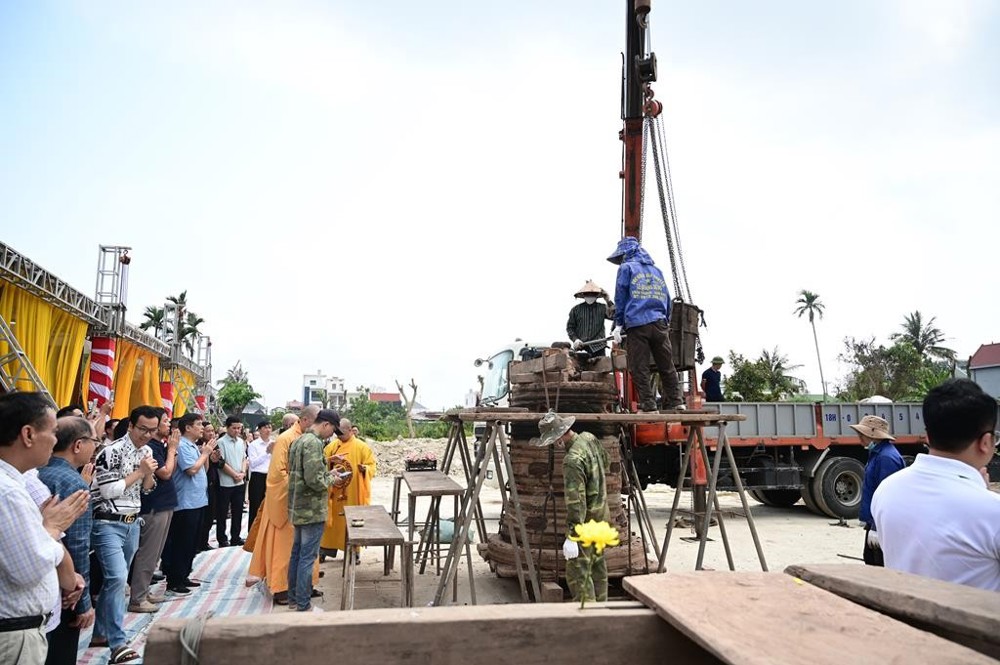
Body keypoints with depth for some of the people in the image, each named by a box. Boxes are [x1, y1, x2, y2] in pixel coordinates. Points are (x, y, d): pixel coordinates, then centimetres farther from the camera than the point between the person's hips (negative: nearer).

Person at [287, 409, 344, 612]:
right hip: (312, 510, -10)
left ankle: (293, 598, 29)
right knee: (308, 557, -1)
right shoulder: (314, 443, -20)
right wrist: (331, 480, -8)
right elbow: (314, 480, -26)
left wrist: (327, 474, 12)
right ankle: (303, 606, 7)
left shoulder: (298, 440, 11)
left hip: (298, 508, 10)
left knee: (296, 553, 18)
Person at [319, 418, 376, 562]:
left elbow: (371, 466, -3)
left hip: (353, 493, -3)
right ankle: (326, 549, 18)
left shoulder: (361, 447, -3)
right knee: (331, 520, 7)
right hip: (334, 492, 3)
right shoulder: (332, 445, 6)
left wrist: (364, 468, -25)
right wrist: (331, 459, -17)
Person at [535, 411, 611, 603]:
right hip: (601, 515, 10)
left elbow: (576, 502, -30)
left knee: (578, 572, -5)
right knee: (597, 563, 22)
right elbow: (605, 460, 20)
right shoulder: (589, 438, -1)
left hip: (586, 522, -10)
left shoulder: (573, 460, -28)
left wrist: (571, 537, -29)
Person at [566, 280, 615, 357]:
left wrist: (609, 301, -9)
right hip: (581, 347, 0)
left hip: (598, 348, 0)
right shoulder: (576, 309, 10)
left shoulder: (602, 308, 9)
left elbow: (615, 316, -6)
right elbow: (570, 327, 10)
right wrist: (575, 339, -6)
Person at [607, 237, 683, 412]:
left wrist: (618, 324, 4)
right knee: (667, 367, 8)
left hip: (636, 324, -5)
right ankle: (675, 402, 7)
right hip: (659, 323, 5)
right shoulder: (657, 270, 23)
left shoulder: (626, 268, 8)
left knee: (639, 368, -2)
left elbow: (620, 297, 2)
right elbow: (667, 299, 22)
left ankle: (648, 406, -4)